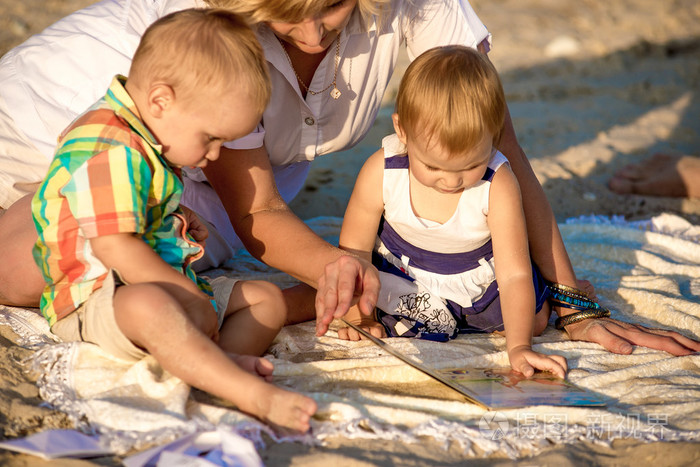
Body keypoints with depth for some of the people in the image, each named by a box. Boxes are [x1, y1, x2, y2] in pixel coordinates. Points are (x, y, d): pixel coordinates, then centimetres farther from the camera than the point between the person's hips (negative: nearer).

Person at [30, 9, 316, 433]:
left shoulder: (144, 141, 14)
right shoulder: (108, 150, -21)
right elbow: (114, 248, -28)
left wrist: (179, 222, 11)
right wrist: (196, 299, -23)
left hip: (169, 287, 11)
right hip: (97, 299, -11)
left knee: (267, 298, 5)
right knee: (150, 307, -44)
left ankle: (223, 361, -27)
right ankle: (255, 396, -53)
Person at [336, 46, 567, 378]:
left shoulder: (499, 186, -31)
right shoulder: (380, 173, -28)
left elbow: (514, 275, -30)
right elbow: (353, 250, -15)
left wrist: (518, 347, -39)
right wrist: (354, 313, -22)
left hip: (477, 283, 0)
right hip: (401, 275, 1)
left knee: (536, 318, -5)